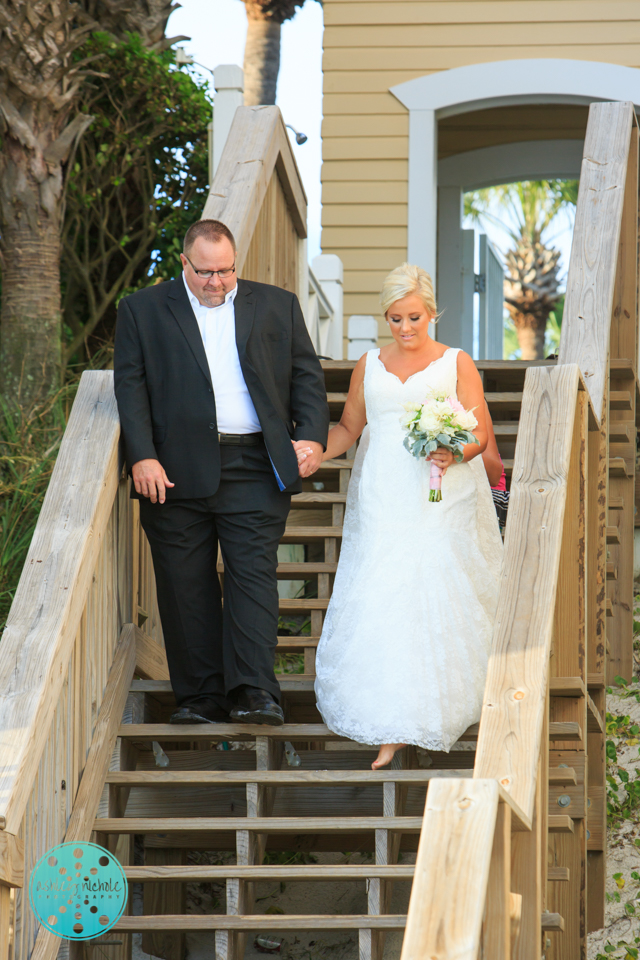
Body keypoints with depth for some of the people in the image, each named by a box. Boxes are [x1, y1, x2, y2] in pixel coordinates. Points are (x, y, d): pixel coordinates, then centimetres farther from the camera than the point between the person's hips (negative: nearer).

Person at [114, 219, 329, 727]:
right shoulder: (143, 311, 8)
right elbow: (131, 386, 2)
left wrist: (312, 436, -4)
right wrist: (142, 457, -9)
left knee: (254, 575, -9)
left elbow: (307, 376, 12)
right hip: (176, 473, 0)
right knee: (186, 588, 1)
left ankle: (254, 692, -13)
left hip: (254, 471, 0)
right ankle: (201, 698, 8)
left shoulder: (278, 305, 13)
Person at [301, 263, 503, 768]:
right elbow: (349, 427, 17)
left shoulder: (457, 364, 3)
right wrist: (315, 451, -2)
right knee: (381, 605, -7)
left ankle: (445, 705, 16)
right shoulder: (369, 366, 12)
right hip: (383, 504, 2)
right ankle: (392, 729, -5)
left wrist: (455, 453, -22)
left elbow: (481, 433, 0)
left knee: (442, 604, -2)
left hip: (443, 505, -2)